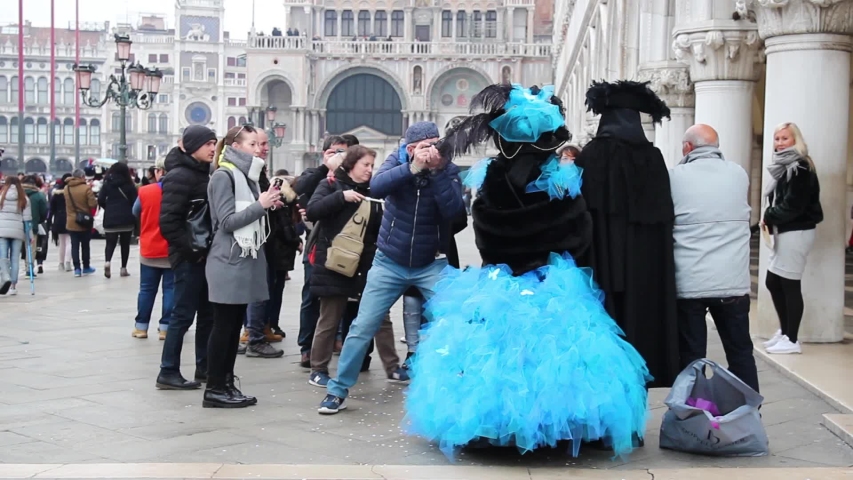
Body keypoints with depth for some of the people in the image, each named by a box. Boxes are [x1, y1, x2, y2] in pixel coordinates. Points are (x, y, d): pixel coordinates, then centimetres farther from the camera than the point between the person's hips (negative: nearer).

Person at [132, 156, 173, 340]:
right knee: (170, 289, 4)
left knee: (147, 289, 10)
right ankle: (165, 327, 4)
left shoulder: (145, 192, -6)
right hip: (172, 251, -1)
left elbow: (135, 212, 11)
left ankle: (141, 326, 15)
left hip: (149, 250, 1)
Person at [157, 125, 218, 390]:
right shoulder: (179, 176, -14)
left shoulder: (204, 174, 13)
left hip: (205, 255, 9)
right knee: (183, 315, -3)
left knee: (208, 314, 13)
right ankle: (168, 373, 5)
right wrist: (191, 249, -18)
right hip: (189, 257, -9)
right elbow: (168, 222, -20)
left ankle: (205, 368, 23)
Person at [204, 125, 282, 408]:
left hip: (246, 260, 8)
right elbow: (227, 221, -16)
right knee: (223, 326, -4)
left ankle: (226, 384, 16)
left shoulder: (246, 175, 16)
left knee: (235, 326, 10)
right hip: (228, 263, -8)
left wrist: (269, 205, 3)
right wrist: (260, 205, -16)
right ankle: (214, 389, 2)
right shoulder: (223, 176, -9)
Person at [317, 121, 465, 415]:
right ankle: (338, 390, 11)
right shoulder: (398, 161, -6)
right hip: (390, 262, 0)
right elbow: (376, 187, -24)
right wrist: (412, 168, -32)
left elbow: (454, 211, -22)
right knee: (363, 326, 0)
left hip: (432, 264, 0)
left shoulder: (448, 170, -7)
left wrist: (438, 171, -28)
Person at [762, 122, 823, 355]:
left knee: (790, 285, -5)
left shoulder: (799, 168, -14)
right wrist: (770, 218, -2)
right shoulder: (784, 166, 16)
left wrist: (769, 217, -7)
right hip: (784, 232, 10)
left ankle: (792, 340, 2)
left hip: (796, 233, -10)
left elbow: (793, 205, -20)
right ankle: (784, 331, 24)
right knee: (773, 283, 13)